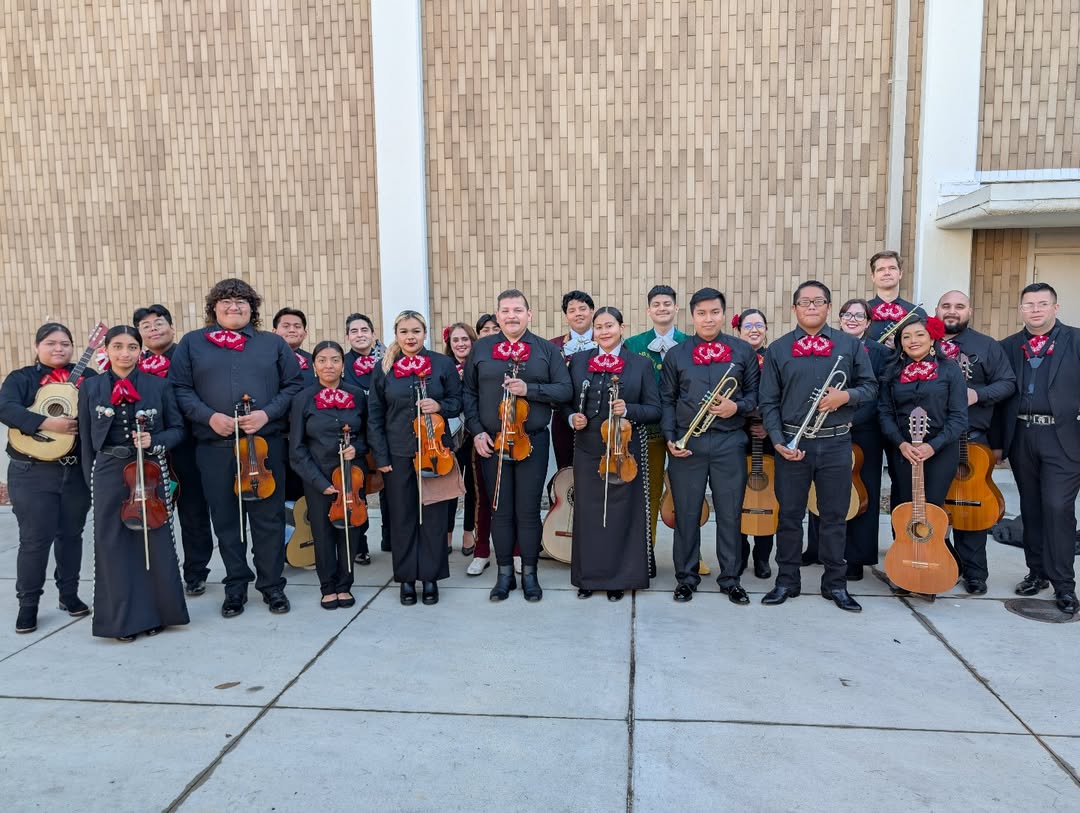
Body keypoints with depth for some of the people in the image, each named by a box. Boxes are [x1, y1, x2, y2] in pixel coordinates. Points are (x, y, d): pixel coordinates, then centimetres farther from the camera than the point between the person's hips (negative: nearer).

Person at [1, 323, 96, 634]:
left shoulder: (87, 376, 9)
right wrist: (46, 423, -26)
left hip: (78, 470, 2)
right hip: (32, 473, -2)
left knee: (71, 534, 13)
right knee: (35, 538, 1)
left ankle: (69, 594, 26)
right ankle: (28, 603, 15)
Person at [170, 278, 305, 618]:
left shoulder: (273, 343, 10)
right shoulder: (192, 343, 9)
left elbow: (294, 385, 5)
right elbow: (180, 388, 3)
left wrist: (268, 413, -10)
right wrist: (208, 416, -12)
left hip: (266, 442, 0)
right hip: (214, 446, 1)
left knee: (268, 517, 3)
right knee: (225, 519, 9)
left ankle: (272, 585, 17)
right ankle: (235, 586, 23)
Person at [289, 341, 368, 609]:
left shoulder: (357, 395, 1)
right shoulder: (303, 399, -4)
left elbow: (367, 435, 12)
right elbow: (297, 449, -4)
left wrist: (357, 448, -10)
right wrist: (319, 482, -10)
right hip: (318, 479, -1)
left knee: (349, 530, 7)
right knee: (323, 534, 7)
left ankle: (345, 585, 25)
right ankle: (328, 587, 24)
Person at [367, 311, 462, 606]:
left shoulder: (443, 364, 0)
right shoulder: (384, 368, 3)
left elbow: (457, 402, 6)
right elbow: (375, 415, 4)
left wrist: (440, 406, -16)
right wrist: (380, 456, -2)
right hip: (398, 454, 1)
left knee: (433, 513, 5)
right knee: (402, 515, 8)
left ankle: (431, 577, 18)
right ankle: (407, 577, 20)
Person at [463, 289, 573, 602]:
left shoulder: (546, 350, 3)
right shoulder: (481, 349, 6)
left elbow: (565, 390, -3)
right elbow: (469, 393, 7)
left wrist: (529, 389, -17)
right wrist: (476, 430, -4)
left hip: (532, 441, -1)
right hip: (491, 442, 1)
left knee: (528, 511, 5)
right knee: (500, 510, 8)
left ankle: (529, 574, 20)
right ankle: (505, 574, 22)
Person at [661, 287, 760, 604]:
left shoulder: (743, 351, 7)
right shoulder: (676, 355, 7)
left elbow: (754, 393, 9)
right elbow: (667, 400, 7)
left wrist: (737, 407, -11)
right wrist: (670, 438, -3)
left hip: (729, 441, 0)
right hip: (687, 443, 0)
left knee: (730, 512, 6)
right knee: (686, 512, 6)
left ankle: (730, 578, 20)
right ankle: (686, 577, 20)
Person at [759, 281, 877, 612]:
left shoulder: (850, 345, 6)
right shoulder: (777, 349, 4)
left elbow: (870, 386, 9)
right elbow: (769, 402, 2)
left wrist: (846, 396, -12)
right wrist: (778, 441, -9)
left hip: (836, 444, 1)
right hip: (792, 444, 0)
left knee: (835, 516, 9)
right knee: (789, 515, 8)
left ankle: (835, 583, 22)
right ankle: (787, 581, 20)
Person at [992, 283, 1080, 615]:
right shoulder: (1008, 347, 9)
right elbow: (1000, 394, 8)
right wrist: (998, 441, 6)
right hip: (1021, 437, 3)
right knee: (1030, 509, 12)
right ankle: (1038, 571, 25)